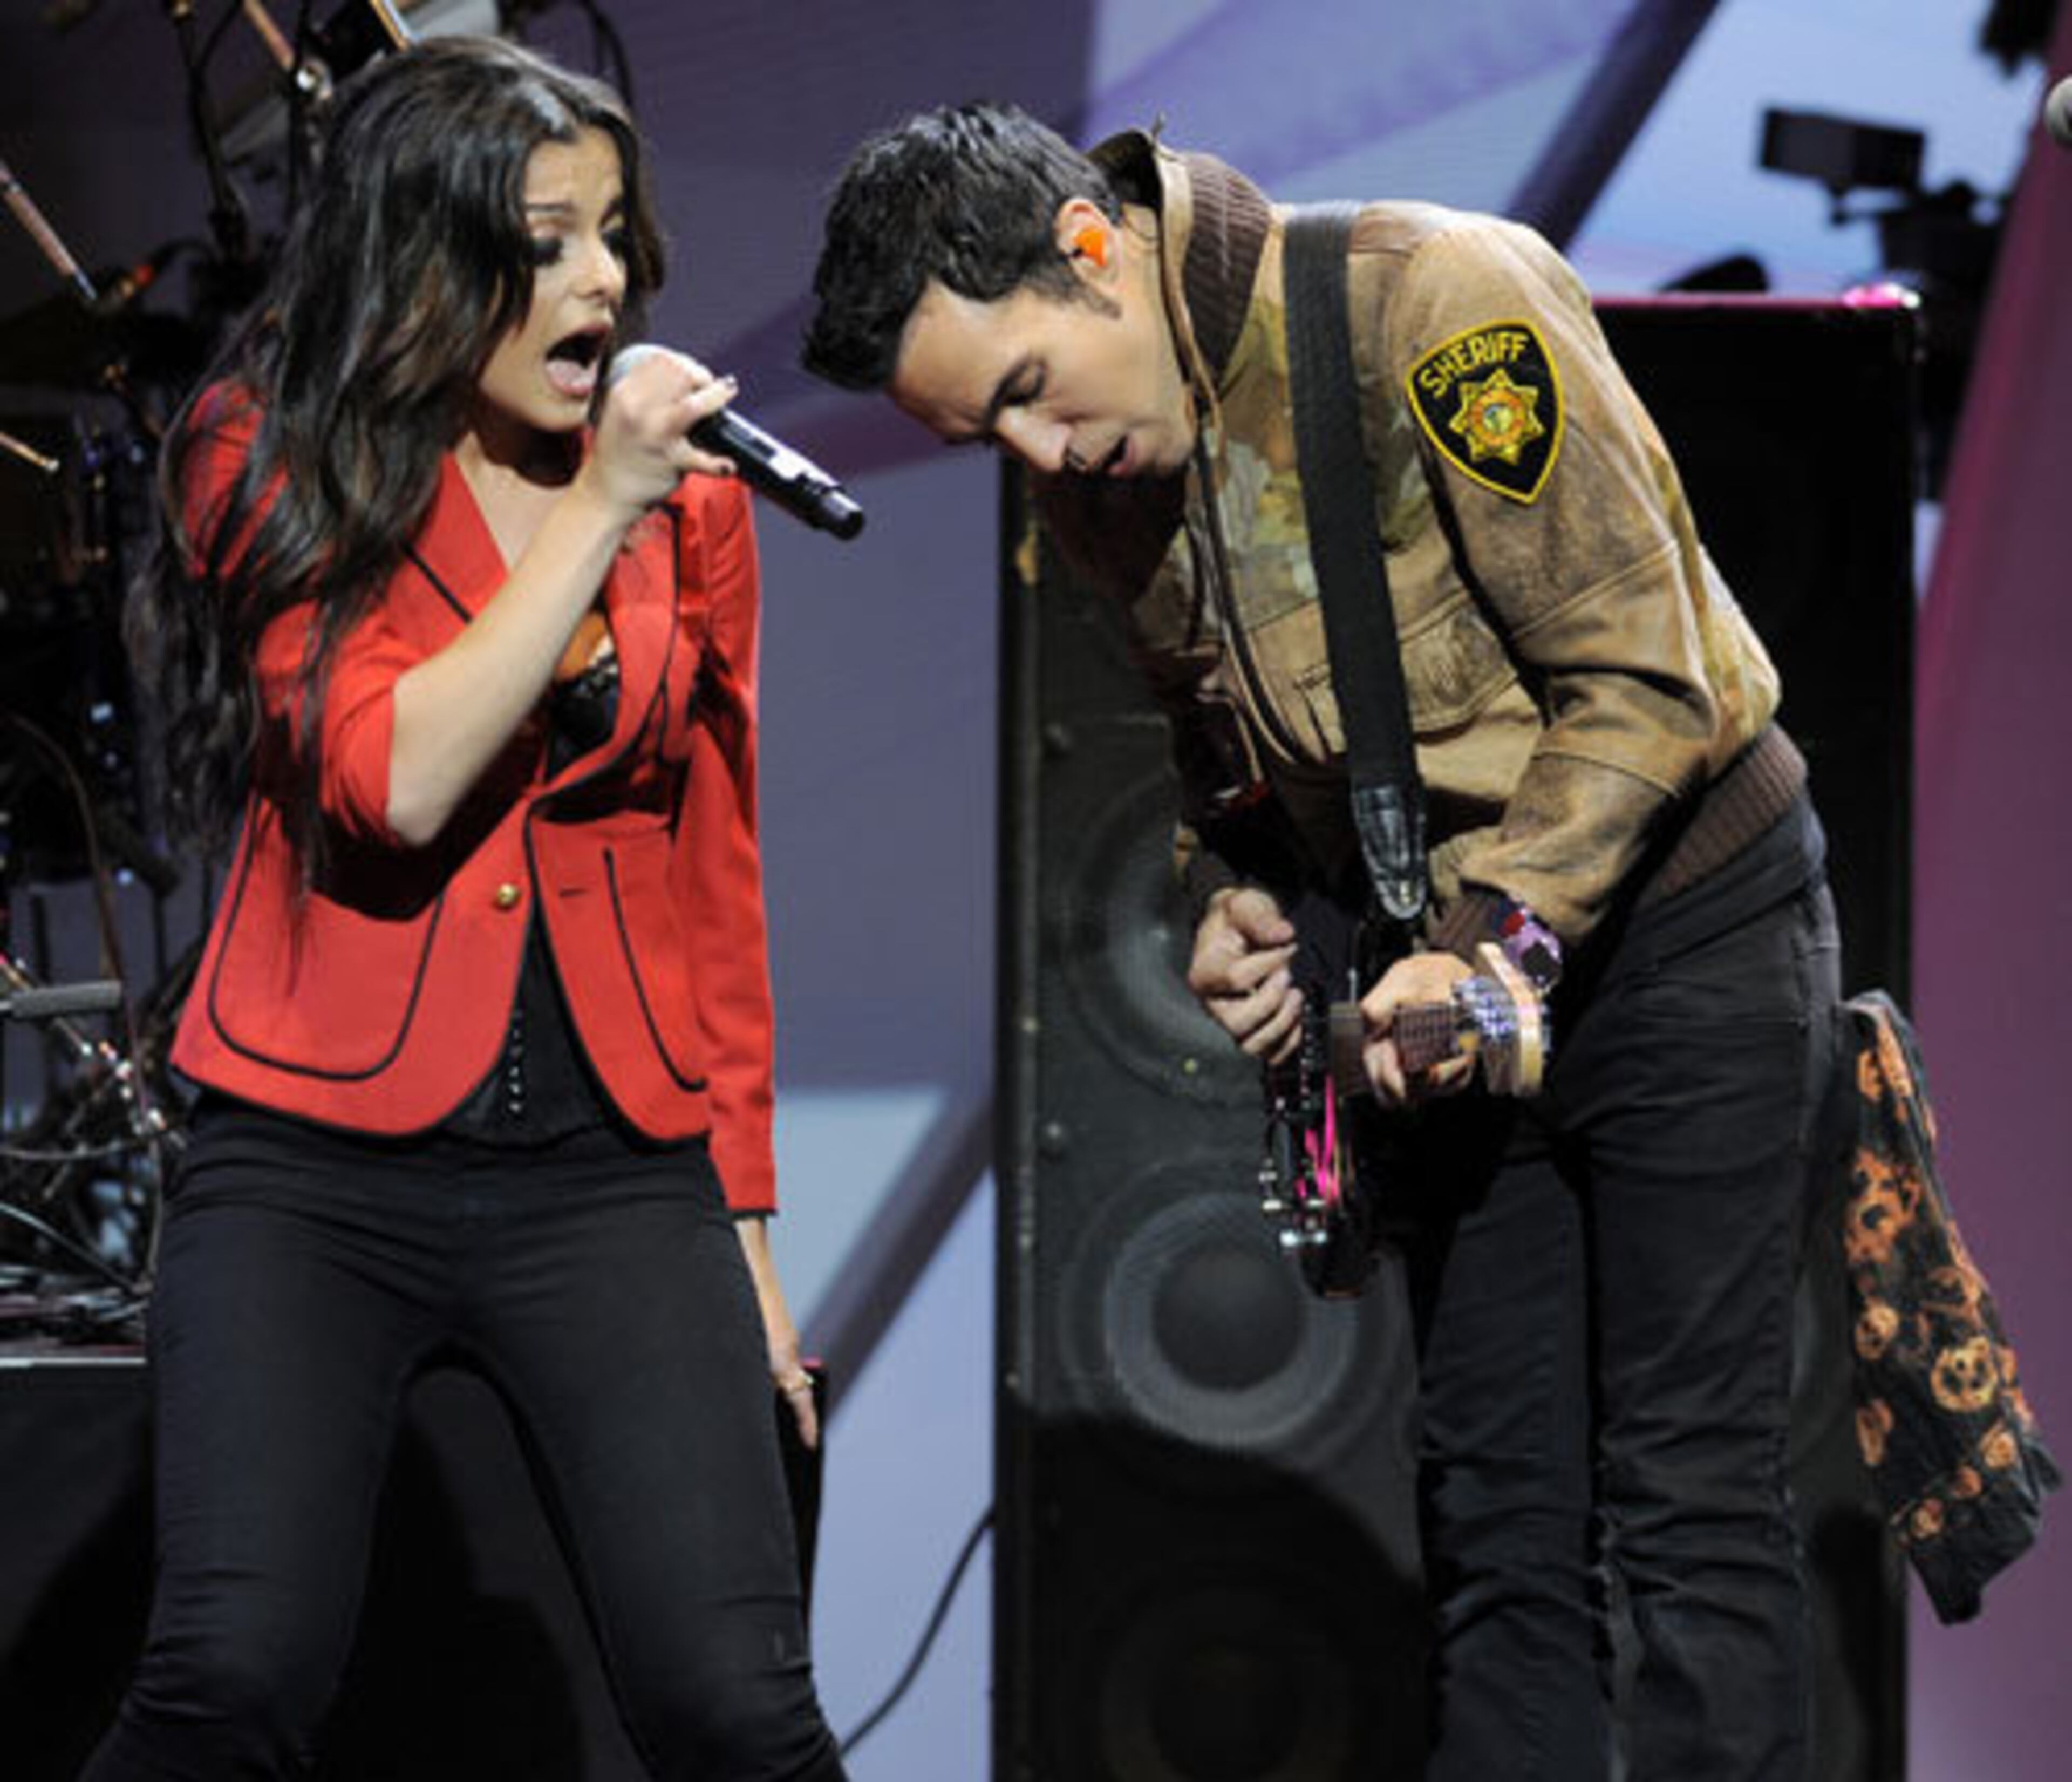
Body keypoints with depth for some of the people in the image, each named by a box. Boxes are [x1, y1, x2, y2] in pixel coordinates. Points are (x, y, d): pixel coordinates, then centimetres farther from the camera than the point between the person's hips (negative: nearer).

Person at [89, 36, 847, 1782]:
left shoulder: (690, 503, 10)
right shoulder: (273, 468, 0)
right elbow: (395, 780, -15)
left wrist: (743, 1220, 15)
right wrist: (596, 511, -13)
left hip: (612, 1171, 3)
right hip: (316, 1161, -2)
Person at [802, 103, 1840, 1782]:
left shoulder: (1434, 304, -24)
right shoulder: (1101, 478, -1)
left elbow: (1649, 675, -21)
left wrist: (1498, 938, -25)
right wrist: (1249, 903, -1)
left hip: (1682, 932, -7)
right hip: (1468, 970, 7)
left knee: (1689, 1510, -7)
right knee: (1492, 1519, 7)